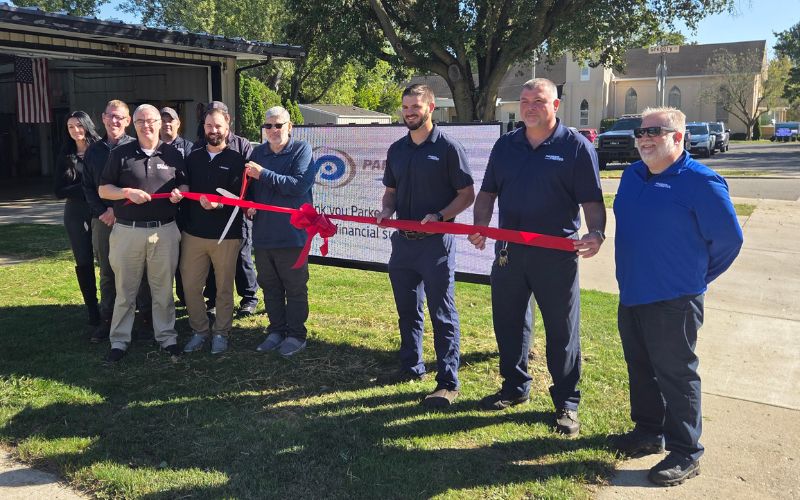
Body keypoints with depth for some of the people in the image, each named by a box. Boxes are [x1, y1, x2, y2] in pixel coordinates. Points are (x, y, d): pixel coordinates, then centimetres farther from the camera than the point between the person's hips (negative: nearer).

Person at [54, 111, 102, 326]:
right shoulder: (66, 156, 7)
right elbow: (59, 192, 3)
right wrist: (84, 187, -12)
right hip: (76, 215, 3)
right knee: (84, 263, 6)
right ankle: (93, 311, 14)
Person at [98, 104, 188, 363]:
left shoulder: (173, 154, 8)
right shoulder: (120, 154, 4)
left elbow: (185, 185, 15)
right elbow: (103, 190, 4)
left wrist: (179, 192, -8)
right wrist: (128, 193, -14)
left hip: (164, 231, 1)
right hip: (127, 231, 0)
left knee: (163, 288, 9)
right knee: (125, 290, 7)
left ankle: (166, 336, 20)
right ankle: (119, 340, 17)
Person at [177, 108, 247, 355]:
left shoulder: (236, 159, -2)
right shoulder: (193, 157, 12)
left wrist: (219, 205, -28)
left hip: (226, 236, -4)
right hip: (193, 233, 4)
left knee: (224, 288, 7)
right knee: (190, 286, 6)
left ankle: (221, 333, 22)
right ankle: (199, 331, 22)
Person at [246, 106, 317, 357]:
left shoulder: (302, 150, -6)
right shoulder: (258, 152, 10)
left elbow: (299, 185, -20)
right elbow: (250, 185, 19)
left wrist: (264, 174, -19)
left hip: (291, 232, -5)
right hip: (263, 232, 5)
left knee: (295, 288, 5)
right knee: (270, 287, 14)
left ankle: (296, 335, 18)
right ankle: (276, 331, 28)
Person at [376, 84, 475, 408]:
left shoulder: (448, 147, -6)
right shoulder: (396, 149, 11)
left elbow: (467, 195, -6)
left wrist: (439, 216, -21)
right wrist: (387, 210, -3)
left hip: (436, 242, -6)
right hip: (403, 240, 6)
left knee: (442, 314, -2)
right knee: (407, 309, 16)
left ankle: (448, 383, 4)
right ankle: (412, 366, 32)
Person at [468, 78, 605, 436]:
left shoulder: (576, 147, -3)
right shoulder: (505, 145, 10)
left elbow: (592, 200, -6)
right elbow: (487, 192, 13)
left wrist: (595, 233, -24)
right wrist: (480, 226, -3)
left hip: (556, 255, -4)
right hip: (508, 251, 5)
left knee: (562, 330, 5)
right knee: (508, 323, 14)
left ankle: (566, 403, 18)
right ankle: (515, 387, 33)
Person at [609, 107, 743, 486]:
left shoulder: (700, 182, -14)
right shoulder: (632, 176, 7)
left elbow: (728, 238, -9)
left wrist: (695, 277, 0)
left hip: (674, 301, -7)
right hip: (631, 295, 7)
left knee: (675, 375, 2)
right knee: (640, 368, 18)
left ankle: (686, 454, 16)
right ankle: (649, 432, 35)